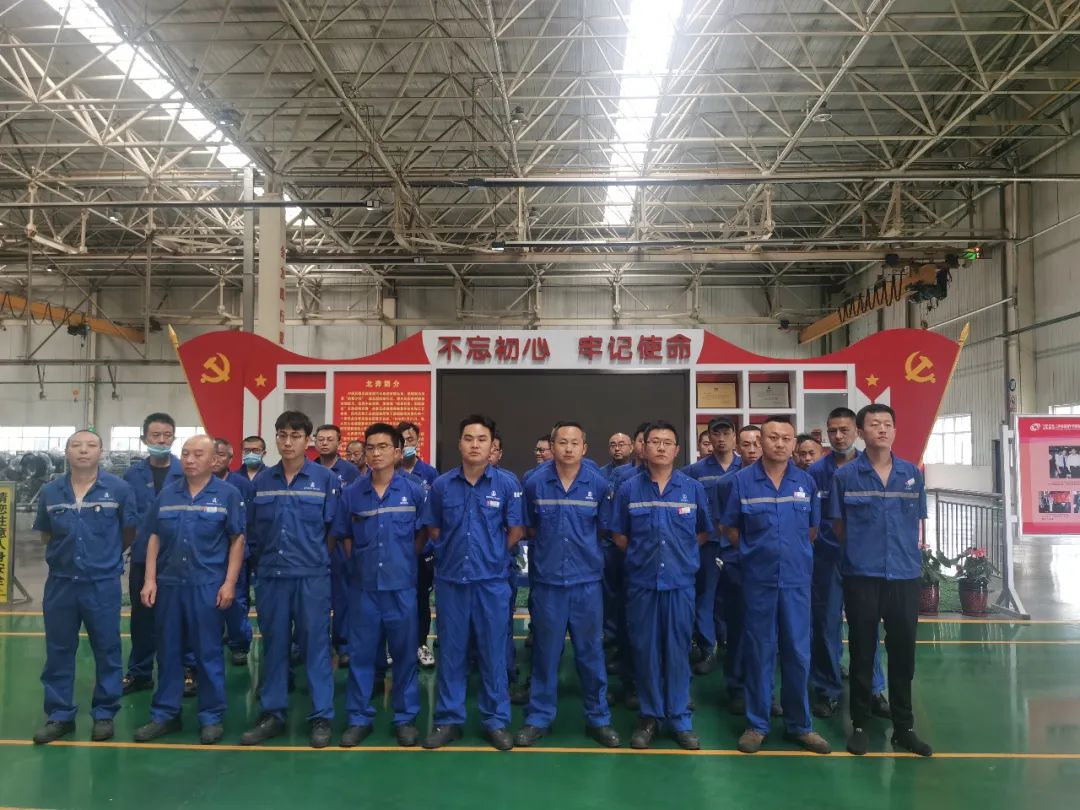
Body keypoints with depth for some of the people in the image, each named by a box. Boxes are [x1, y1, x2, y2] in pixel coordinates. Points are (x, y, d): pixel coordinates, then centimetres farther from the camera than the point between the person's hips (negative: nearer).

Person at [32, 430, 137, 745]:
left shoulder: (119, 489, -7)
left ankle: (104, 714, 20)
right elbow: (46, 534, 16)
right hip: (60, 582, 3)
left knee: (106, 650, 7)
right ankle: (59, 715, 24)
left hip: (103, 583, -2)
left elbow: (129, 533, 4)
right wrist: (65, 553, 13)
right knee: (58, 651, 11)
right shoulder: (50, 492, 1)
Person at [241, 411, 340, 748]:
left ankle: (321, 717, 12)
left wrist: (317, 555, 2)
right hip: (270, 575, 3)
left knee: (315, 644, 3)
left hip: (312, 575, -3)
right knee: (273, 645, 11)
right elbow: (254, 531, 12)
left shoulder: (326, 479, -2)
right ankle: (272, 714, 23)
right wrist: (261, 561, 10)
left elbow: (333, 528, 1)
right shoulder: (261, 481, 7)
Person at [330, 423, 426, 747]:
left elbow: (422, 534, 5)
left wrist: (403, 561, 5)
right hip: (363, 586, 1)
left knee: (404, 653, 8)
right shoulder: (351, 493, 0)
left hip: (401, 585, -1)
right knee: (361, 653, 8)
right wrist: (359, 563, 7)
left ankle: (405, 717, 21)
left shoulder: (414, 490, -4)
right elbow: (343, 536, 11)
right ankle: (359, 718, 22)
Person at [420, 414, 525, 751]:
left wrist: (491, 555, 4)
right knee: (451, 651, 9)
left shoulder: (506, 484, -3)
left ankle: (496, 721, 19)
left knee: (493, 651, 6)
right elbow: (433, 529, 11)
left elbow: (516, 531, 1)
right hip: (450, 578, 1)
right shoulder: (441, 484, 0)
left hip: (492, 579, -1)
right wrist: (455, 552, 7)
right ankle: (448, 720, 22)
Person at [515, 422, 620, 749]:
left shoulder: (598, 484, -2)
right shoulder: (535, 484, -2)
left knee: (591, 652, 9)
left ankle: (598, 718, 23)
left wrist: (582, 548, 7)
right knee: (545, 652, 9)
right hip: (546, 580, 0)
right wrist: (550, 549, 7)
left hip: (587, 580, 0)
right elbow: (530, 530, 9)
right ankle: (539, 718, 23)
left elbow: (603, 529, 8)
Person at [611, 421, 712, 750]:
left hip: (681, 580, 0)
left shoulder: (693, 488, 2)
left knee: (677, 649, 6)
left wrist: (679, 552, 5)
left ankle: (681, 718, 18)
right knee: (645, 649, 7)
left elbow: (704, 532, 11)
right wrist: (642, 553, 3)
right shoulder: (629, 489, 1)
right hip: (641, 581, 0)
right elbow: (618, 535, 8)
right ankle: (649, 716, 20)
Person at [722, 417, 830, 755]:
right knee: (759, 652, 7)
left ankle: (800, 725, 23)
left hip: (797, 579, 2)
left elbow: (813, 528, 13)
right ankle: (756, 724, 19)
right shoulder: (742, 480, -4)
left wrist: (794, 552, 10)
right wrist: (754, 552, 4)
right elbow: (730, 528, 5)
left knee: (798, 653, 8)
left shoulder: (806, 481, 2)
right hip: (758, 579, -2)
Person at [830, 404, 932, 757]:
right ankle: (860, 725, 20)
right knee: (862, 652, 7)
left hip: (905, 575, 3)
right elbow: (838, 527, 2)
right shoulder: (845, 475, -3)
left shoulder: (912, 473, 5)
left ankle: (904, 727, 26)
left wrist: (907, 554, 7)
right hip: (861, 576, -2)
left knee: (903, 652, 11)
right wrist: (860, 552, 3)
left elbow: (917, 523, 12)